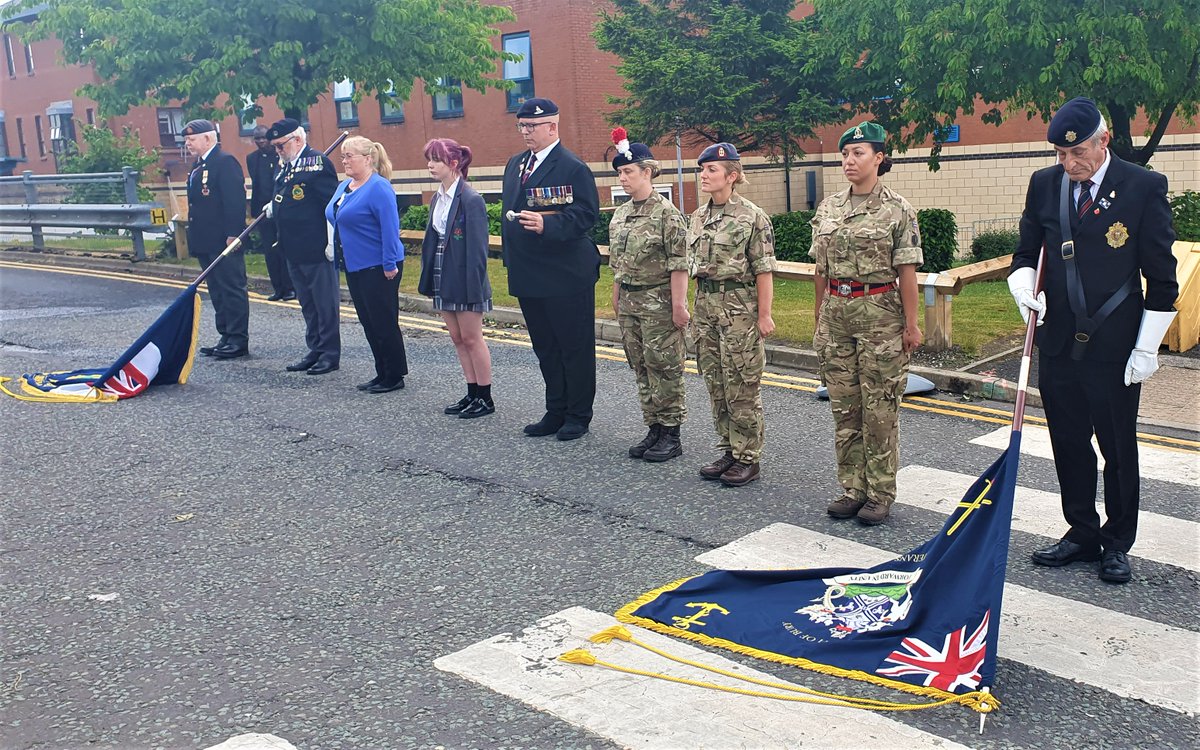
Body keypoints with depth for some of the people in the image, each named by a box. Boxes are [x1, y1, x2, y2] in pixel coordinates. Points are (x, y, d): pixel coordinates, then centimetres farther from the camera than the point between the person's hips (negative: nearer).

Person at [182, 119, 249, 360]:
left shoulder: (225, 162, -11)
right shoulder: (198, 167, 18)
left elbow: (235, 200, -18)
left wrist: (233, 234, -23)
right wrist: (194, 238, 16)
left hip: (224, 240, -10)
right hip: (206, 242, 10)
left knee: (232, 290, -4)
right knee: (217, 292, 13)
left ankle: (239, 340, 1)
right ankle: (227, 337, 19)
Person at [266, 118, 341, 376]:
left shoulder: (318, 162, -13)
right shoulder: (284, 166, 13)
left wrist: (332, 243, -20)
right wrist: (274, 207, 8)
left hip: (317, 250, -9)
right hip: (294, 250, 9)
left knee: (325, 304, 1)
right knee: (307, 305, 16)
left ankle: (331, 354, 10)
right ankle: (315, 350, 25)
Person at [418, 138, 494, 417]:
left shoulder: (471, 200, -14)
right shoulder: (437, 199, 10)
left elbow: (478, 248, -17)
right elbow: (431, 242, 14)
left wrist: (474, 287, -19)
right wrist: (428, 279, 10)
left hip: (465, 283, -8)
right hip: (444, 281, 8)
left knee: (471, 339, 0)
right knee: (458, 339, 12)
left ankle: (485, 398, 10)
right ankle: (472, 393, 22)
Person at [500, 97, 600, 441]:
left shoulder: (572, 167, -11)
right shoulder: (515, 164, 14)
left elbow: (587, 214, -18)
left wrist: (547, 224, -30)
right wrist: (511, 258, 16)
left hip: (566, 275, -8)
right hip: (528, 277, 8)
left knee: (575, 348, 4)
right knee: (545, 348, 16)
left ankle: (578, 416, 15)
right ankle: (556, 413, 27)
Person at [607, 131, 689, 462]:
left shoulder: (667, 213, -12)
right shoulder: (620, 214, 10)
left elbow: (679, 264, -15)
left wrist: (678, 305, -17)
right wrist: (617, 298, 15)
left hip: (658, 301, -7)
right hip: (629, 302, 7)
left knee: (664, 367, 0)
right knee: (641, 368, 11)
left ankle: (671, 435, 9)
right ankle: (654, 429, 21)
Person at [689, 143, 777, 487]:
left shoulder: (752, 216, -9)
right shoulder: (698, 217, 11)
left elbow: (763, 271, -11)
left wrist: (764, 314, -13)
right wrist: (697, 304, 15)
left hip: (739, 306, -7)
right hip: (706, 304, 7)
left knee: (741, 385, -2)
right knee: (715, 383, 11)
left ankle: (748, 458, 7)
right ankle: (728, 450, 22)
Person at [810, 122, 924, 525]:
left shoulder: (896, 209, -5)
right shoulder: (828, 208, 9)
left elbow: (906, 271, -6)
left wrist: (911, 324, -8)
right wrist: (820, 318, 13)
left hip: (879, 313, -5)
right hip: (836, 312, 5)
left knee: (879, 408, 0)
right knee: (844, 406, 9)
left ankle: (880, 494, 11)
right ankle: (852, 488, 19)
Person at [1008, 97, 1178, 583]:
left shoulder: (1144, 187, -7)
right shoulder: (1044, 185, 4)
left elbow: (1161, 278, -5)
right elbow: (1026, 254, 13)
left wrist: (1146, 349, -7)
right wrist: (1025, 290, -9)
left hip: (1114, 347, -3)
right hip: (1058, 343, 4)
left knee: (1118, 449, 8)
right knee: (1069, 446, 13)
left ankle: (1117, 544, 24)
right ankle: (1082, 534, 29)